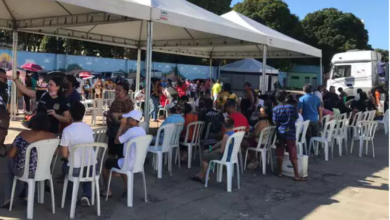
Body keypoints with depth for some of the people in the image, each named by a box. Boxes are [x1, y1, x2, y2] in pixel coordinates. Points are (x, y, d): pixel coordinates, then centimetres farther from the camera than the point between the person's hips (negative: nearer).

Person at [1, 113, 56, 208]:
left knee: (11, 162, 32)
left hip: (22, 171, -2)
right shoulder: (53, 137, -11)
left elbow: (10, 154, -10)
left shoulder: (24, 134, -17)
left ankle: (7, 199, 31)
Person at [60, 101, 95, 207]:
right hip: (92, 168, 3)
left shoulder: (67, 130, -10)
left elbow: (64, 154, -8)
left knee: (65, 165, 31)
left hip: (75, 169, -2)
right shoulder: (89, 128, 4)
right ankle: (86, 196, 18)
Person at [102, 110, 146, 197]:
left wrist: (122, 126, -9)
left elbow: (116, 141, -12)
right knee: (121, 158, 37)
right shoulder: (142, 131, 3)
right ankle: (126, 188, 33)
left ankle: (108, 191, 24)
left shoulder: (131, 131, -23)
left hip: (129, 165, -8)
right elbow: (123, 138, 14)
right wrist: (125, 126, 6)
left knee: (106, 163, 16)